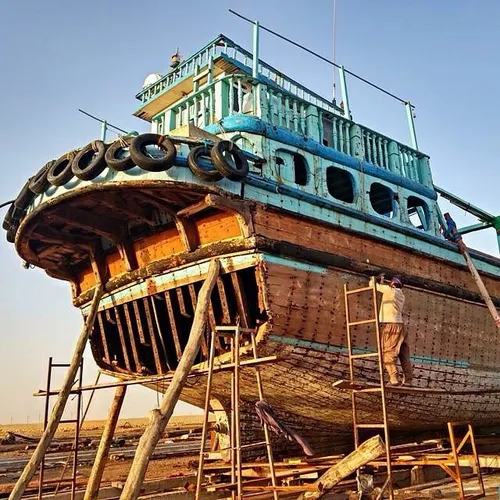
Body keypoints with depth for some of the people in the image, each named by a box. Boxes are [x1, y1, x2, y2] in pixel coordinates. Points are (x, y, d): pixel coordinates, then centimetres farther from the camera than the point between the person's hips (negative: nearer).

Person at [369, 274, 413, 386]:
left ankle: (394, 379, -16)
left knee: (388, 352, -9)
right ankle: (408, 379, 7)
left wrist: (373, 279, 23)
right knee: (403, 354, 7)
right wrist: (382, 283, 33)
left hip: (389, 324, -8)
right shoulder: (401, 294, 19)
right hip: (399, 325, 8)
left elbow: (373, 286, 4)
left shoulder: (389, 290, -3)